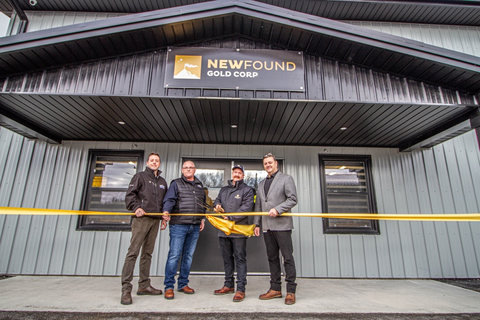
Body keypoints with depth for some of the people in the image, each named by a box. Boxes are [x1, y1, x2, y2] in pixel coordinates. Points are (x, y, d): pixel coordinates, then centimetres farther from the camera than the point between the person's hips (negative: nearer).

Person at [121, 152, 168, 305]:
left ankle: (144, 285, 17)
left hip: (155, 220, 5)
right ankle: (126, 288, -3)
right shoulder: (140, 176, 7)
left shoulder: (162, 182, 21)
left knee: (148, 253, 10)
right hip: (141, 218, -5)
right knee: (133, 252, -7)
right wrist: (136, 207, -17)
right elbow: (130, 194, -2)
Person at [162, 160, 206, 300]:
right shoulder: (176, 184, 4)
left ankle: (183, 284, 23)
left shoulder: (199, 185, 19)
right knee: (174, 255, -4)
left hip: (195, 227, 5)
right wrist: (166, 211, -27)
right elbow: (169, 199, -9)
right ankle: (169, 286, 8)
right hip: (179, 225, -5)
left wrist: (202, 218, 16)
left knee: (189, 255, 11)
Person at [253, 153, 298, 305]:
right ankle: (275, 289, 21)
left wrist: (277, 209, -18)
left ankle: (291, 291, 9)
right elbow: (258, 205, 18)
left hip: (282, 224, -6)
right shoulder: (262, 183, 20)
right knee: (272, 257, 11)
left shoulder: (286, 178, 2)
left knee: (287, 257, -2)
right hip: (267, 226, 6)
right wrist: (256, 223, 12)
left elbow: (293, 199, -7)